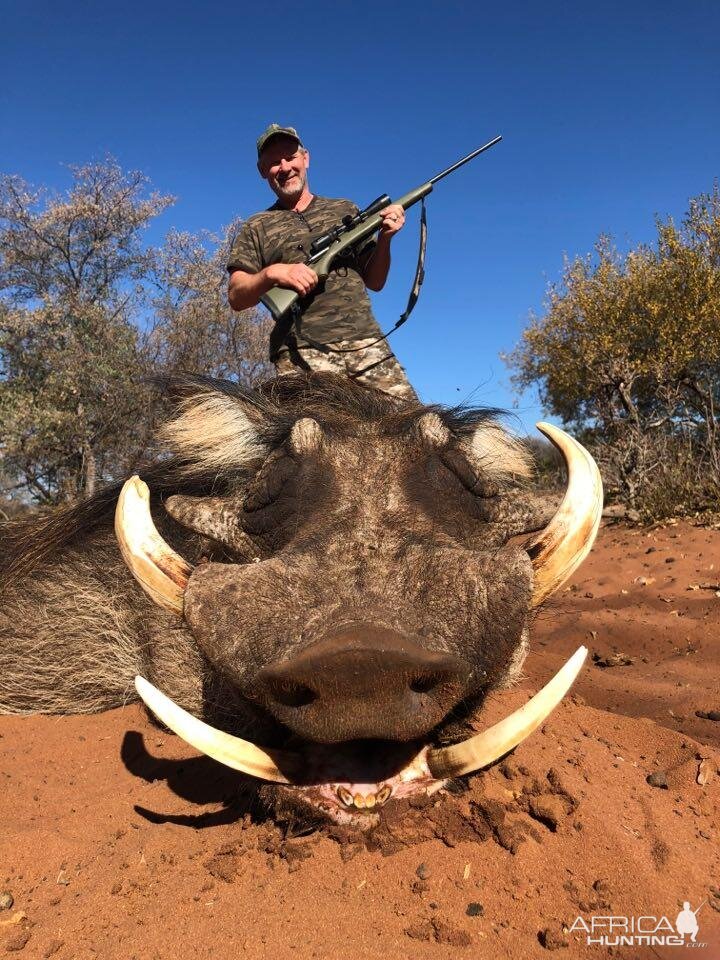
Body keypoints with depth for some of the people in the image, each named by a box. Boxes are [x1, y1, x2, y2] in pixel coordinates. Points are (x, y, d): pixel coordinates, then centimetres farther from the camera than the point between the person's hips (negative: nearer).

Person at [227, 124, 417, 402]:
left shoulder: (346, 210, 22)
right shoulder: (256, 228, 16)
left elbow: (374, 282, 20)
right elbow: (236, 298, 6)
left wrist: (384, 238, 2)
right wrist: (272, 272, -12)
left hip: (367, 345, 2)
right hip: (301, 355, -1)